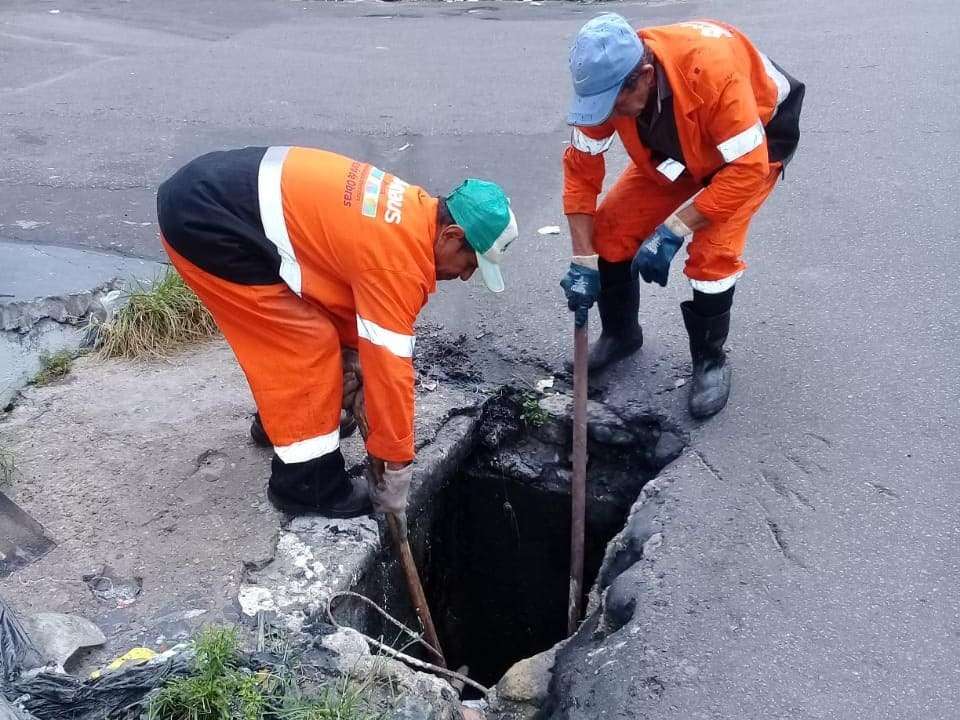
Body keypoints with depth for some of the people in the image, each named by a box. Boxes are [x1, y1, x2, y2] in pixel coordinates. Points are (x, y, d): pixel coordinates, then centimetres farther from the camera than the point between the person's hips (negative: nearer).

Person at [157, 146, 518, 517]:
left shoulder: (415, 212, 7)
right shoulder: (398, 259, -21)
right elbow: (389, 365, -17)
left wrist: (351, 351, 11)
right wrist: (398, 468, -7)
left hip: (217, 186, 10)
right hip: (204, 217, -10)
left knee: (294, 330, 21)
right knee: (306, 344, -6)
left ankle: (277, 418, 42)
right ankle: (306, 484, 7)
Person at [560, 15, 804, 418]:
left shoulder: (713, 69, -42)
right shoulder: (605, 79, -26)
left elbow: (747, 169, -36)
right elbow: (581, 170, -17)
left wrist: (673, 231, -36)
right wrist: (583, 261, -19)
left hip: (756, 142, -5)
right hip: (674, 146, 5)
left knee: (711, 251, -23)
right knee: (611, 227, -5)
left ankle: (710, 359, 1)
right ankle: (620, 333, 18)